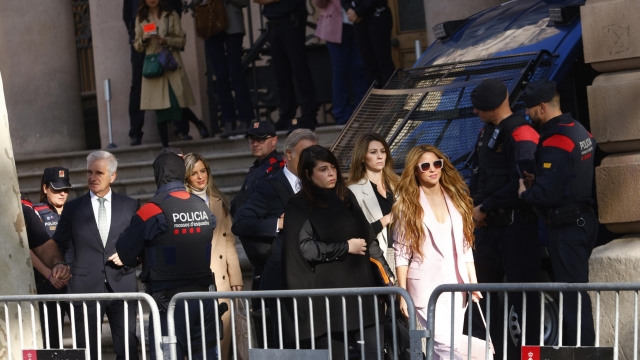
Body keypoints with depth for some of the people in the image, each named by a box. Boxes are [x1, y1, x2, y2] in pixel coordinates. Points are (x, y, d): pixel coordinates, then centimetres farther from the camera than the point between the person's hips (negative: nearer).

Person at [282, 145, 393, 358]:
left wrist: (386, 273, 11)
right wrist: (346, 247, -8)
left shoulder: (345, 197, 14)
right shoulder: (299, 206, -3)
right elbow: (305, 247, -13)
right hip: (327, 291, -5)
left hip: (361, 284, 5)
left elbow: (368, 237, 17)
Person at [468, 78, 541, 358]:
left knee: (521, 291, -3)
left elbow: (521, 184, -22)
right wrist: (474, 206, 5)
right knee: (482, 285, 10)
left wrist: (485, 208, -15)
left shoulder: (521, 134, -14)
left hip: (516, 224, -9)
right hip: (489, 224, 9)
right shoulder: (487, 132, 14)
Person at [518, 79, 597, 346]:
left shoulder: (555, 142, -21)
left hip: (566, 227, -10)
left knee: (571, 296, -4)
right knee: (577, 290, 17)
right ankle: (582, 346, 25)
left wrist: (525, 193, -7)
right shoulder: (579, 131, 10)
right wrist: (537, 180, 9)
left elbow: (548, 194, -26)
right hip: (584, 219, 10)